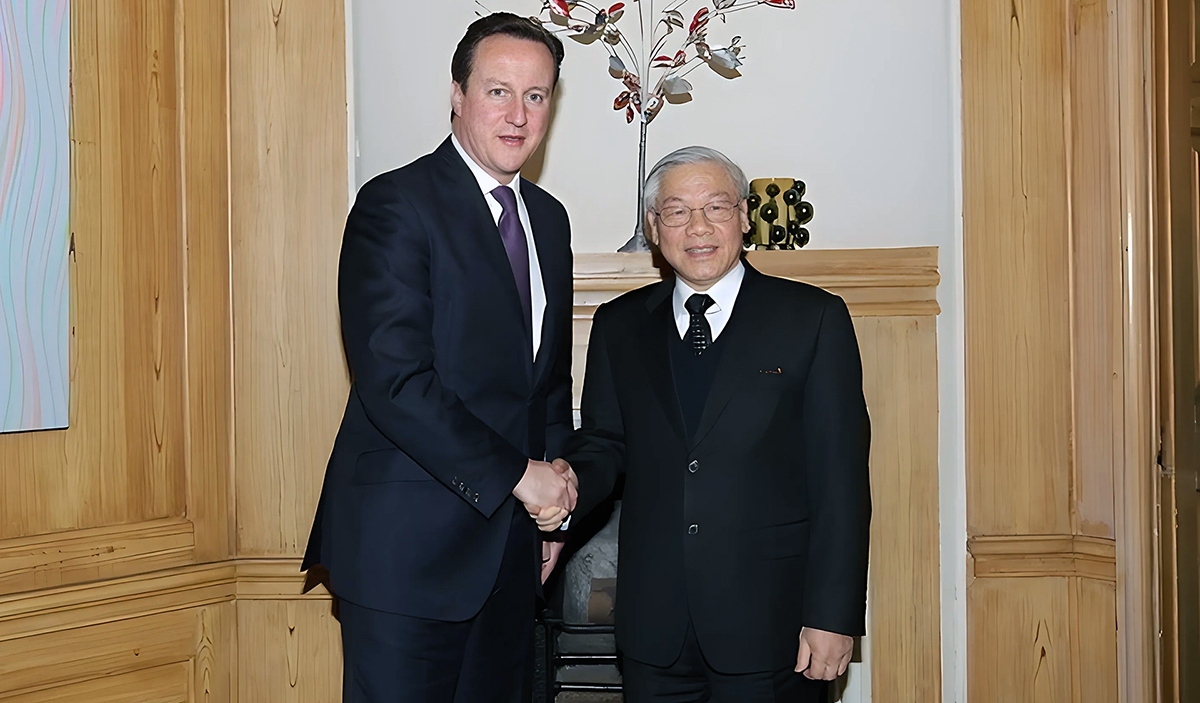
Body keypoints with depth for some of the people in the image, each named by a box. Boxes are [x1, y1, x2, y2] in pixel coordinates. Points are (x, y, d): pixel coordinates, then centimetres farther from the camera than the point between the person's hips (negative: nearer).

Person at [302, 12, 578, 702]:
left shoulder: (549, 218, 13)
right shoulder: (396, 204, -10)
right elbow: (393, 382, -19)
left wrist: (557, 480, 9)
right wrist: (516, 475, -15)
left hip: (510, 541, 7)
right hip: (408, 543, -7)